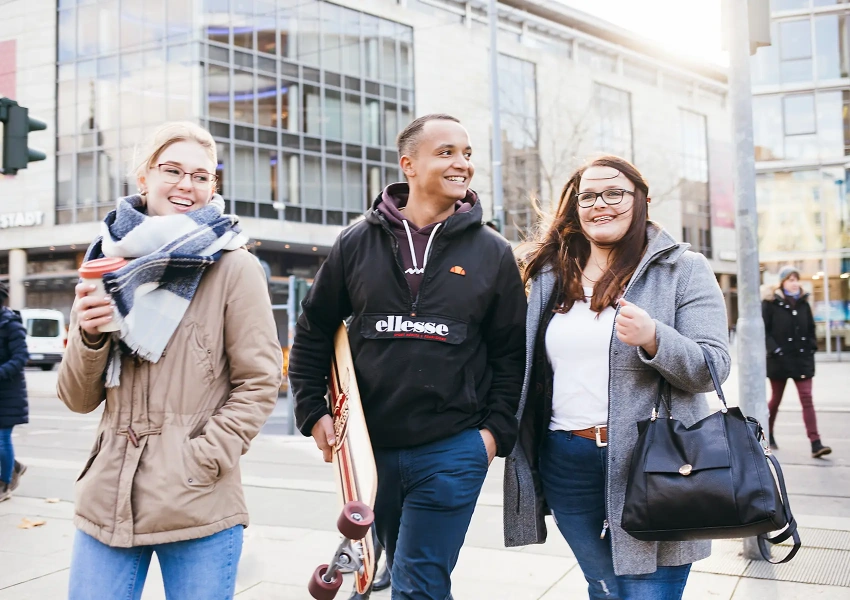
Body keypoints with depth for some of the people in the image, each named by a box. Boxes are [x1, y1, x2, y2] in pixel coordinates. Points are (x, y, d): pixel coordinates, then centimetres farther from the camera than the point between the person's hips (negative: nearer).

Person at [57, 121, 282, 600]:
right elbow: (78, 399, 10)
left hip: (200, 509, -3)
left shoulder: (234, 268, -3)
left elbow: (259, 383, -4)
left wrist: (201, 460, -13)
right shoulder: (110, 264, 8)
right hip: (107, 503, 4)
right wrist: (89, 338, -8)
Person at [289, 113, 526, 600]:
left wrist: (497, 429, -3)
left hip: (452, 450, -2)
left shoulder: (493, 253, 0)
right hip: (371, 446, 2)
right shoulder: (358, 243, 2)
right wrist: (314, 412, 3)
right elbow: (314, 332, 9)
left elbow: (512, 351, 4)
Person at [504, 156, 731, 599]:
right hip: (566, 461, 4)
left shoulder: (683, 270, -2)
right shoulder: (551, 276, 11)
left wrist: (653, 338, -26)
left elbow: (712, 368, -9)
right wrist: (514, 440, 12)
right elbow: (532, 367, 18)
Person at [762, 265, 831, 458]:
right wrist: (774, 349, -17)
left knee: (807, 399, -5)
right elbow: (764, 330, -9)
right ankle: (768, 434, 32)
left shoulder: (803, 303, 9)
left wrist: (812, 347, 6)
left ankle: (816, 444, -10)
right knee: (776, 399, 10)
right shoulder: (771, 303, -6)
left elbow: (811, 329, 18)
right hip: (779, 360, -3)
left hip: (802, 358, 3)